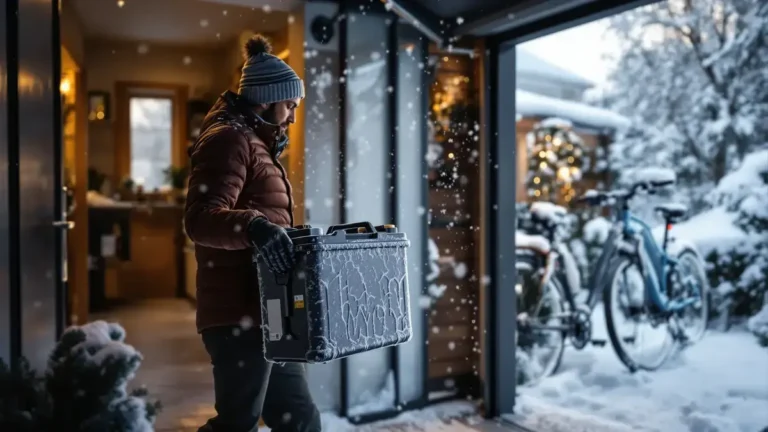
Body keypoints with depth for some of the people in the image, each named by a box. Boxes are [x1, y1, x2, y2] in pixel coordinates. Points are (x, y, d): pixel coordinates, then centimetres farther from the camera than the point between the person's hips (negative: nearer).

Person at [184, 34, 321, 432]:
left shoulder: (255, 144, 22)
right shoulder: (229, 140, -10)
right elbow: (200, 219, -24)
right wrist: (252, 226, -41)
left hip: (264, 315, 10)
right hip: (239, 315, -10)